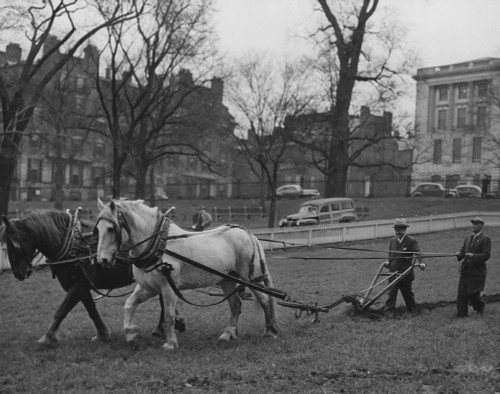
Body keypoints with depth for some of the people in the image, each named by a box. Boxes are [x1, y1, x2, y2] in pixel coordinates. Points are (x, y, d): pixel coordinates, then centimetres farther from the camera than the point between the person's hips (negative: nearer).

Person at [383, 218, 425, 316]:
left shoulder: (411, 241, -8)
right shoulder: (392, 240, 11)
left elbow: (417, 253, -22)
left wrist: (421, 263, -38)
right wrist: (388, 262, 3)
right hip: (393, 273, 4)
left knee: (408, 294, 9)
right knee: (391, 293, -1)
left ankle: (413, 312, 26)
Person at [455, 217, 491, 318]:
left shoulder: (486, 239, -6)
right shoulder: (468, 238, 15)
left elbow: (486, 255, -12)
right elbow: (463, 250, 16)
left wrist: (473, 256, -22)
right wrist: (459, 254, -6)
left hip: (477, 271, -6)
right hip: (465, 270, 6)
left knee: (473, 293, -4)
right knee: (461, 294, 1)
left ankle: (480, 307, 26)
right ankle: (461, 316, 8)